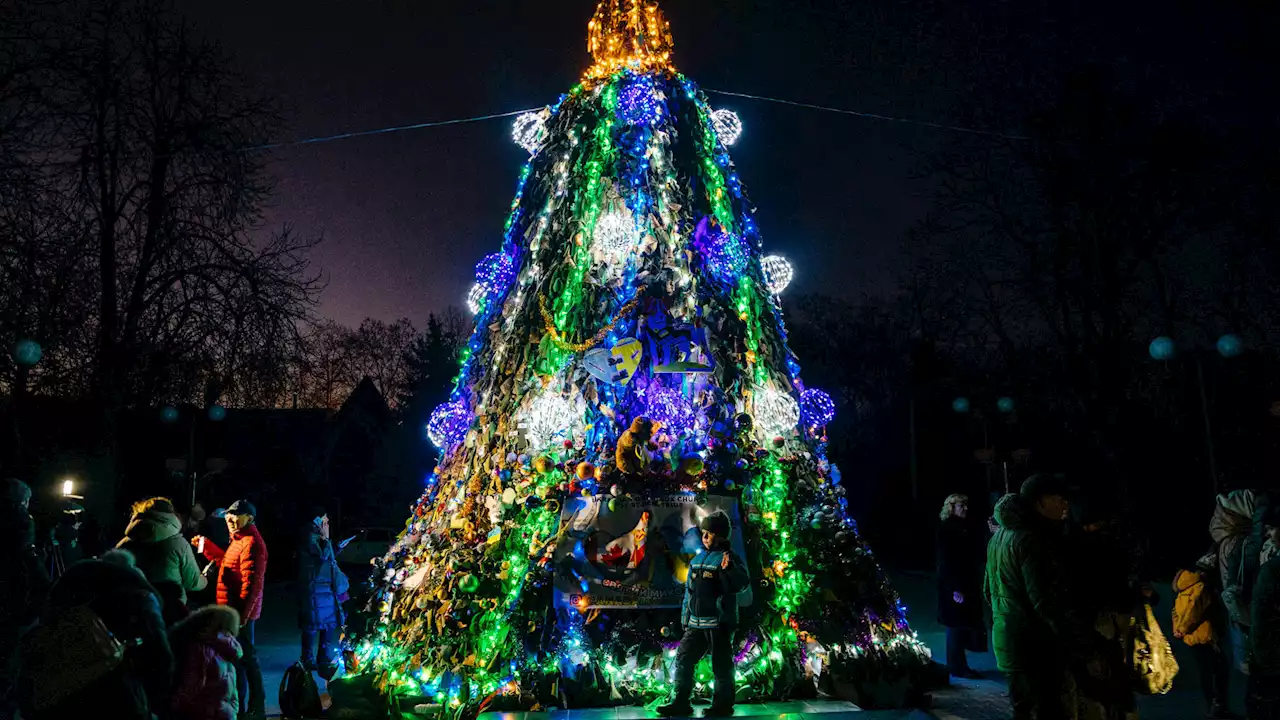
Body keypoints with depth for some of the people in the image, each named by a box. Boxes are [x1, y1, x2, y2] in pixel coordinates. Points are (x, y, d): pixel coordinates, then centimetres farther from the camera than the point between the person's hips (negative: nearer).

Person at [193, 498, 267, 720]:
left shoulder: (251, 543, -19)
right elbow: (226, 561, 32)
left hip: (240, 610, -11)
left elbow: (252, 583, -24)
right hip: (234, 609, 11)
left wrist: (242, 613, -28)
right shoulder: (239, 540, 16)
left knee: (246, 657, -3)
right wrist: (205, 545, 25)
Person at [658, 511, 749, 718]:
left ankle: (723, 705, 15)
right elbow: (689, 590, 19)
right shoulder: (697, 559, 14)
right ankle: (681, 702, 17)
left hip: (719, 623, -7)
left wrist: (729, 568, -43)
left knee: (721, 666, 2)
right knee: (683, 660, 8)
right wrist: (685, 618, 17)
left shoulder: (729, 558, -8)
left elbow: (741, 584, -24)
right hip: (696, 623, 7)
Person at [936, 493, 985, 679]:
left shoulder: (965, 528, 9)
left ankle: (957, 664, 21)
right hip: (954, 585, -7)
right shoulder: (946, 529, -12)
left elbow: (976, 555, 12)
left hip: (968, 584, 7)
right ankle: (958, 666, 8)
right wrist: (955, 588, -21)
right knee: (957, 625, -1)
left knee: (964, 624, 11)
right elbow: (946, 561, -17)